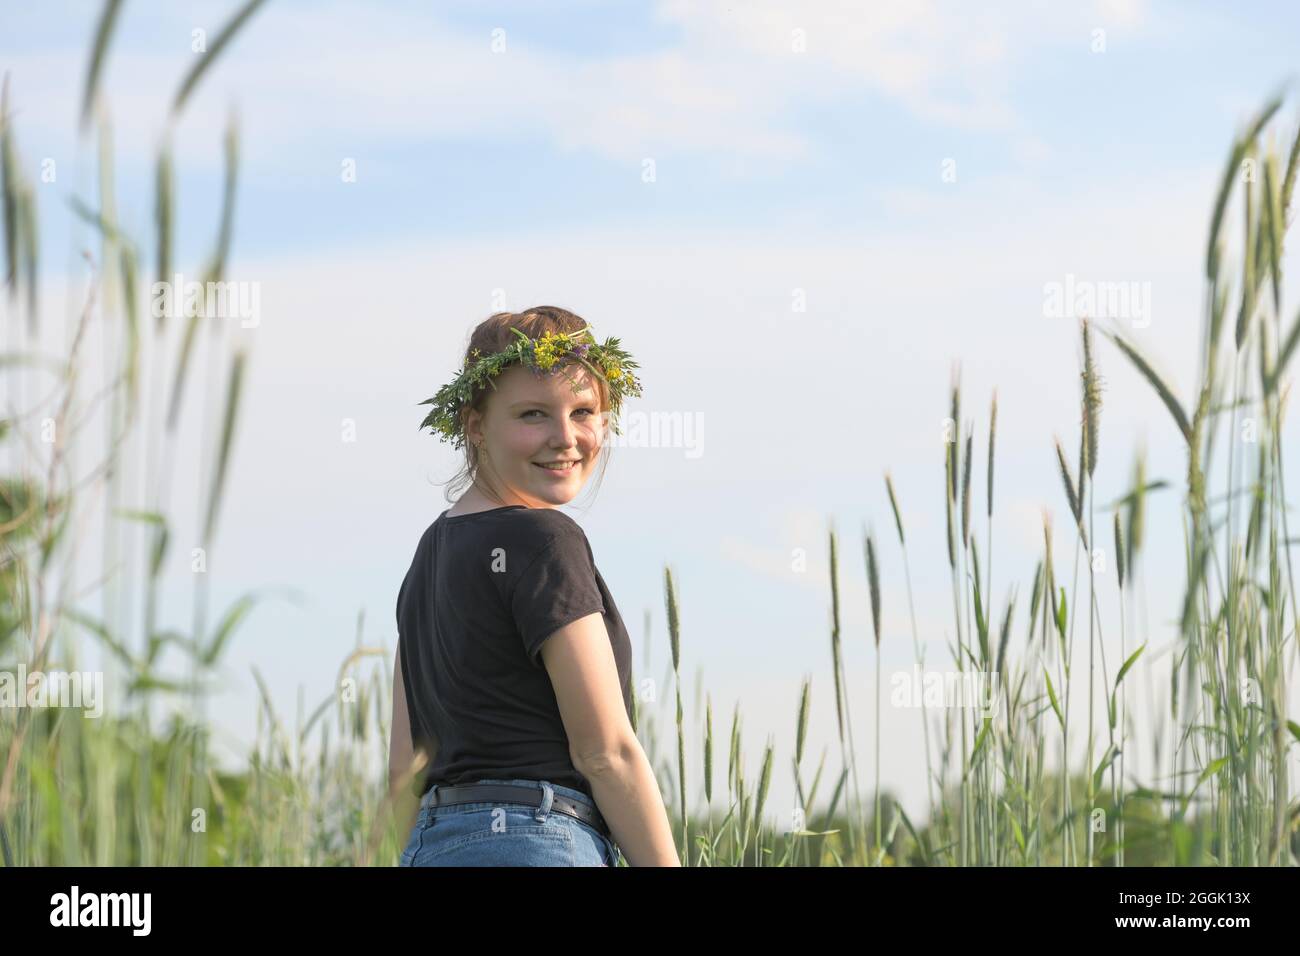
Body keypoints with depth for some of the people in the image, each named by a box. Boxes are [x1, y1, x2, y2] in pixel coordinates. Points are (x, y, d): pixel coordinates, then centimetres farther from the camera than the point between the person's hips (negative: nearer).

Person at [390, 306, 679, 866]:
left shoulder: (432, 549, 16)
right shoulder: (543, 541, -9)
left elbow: (406, 763, 16)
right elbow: (607, 752, -11)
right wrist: (664, 861, -6)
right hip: (540, 848, -9)